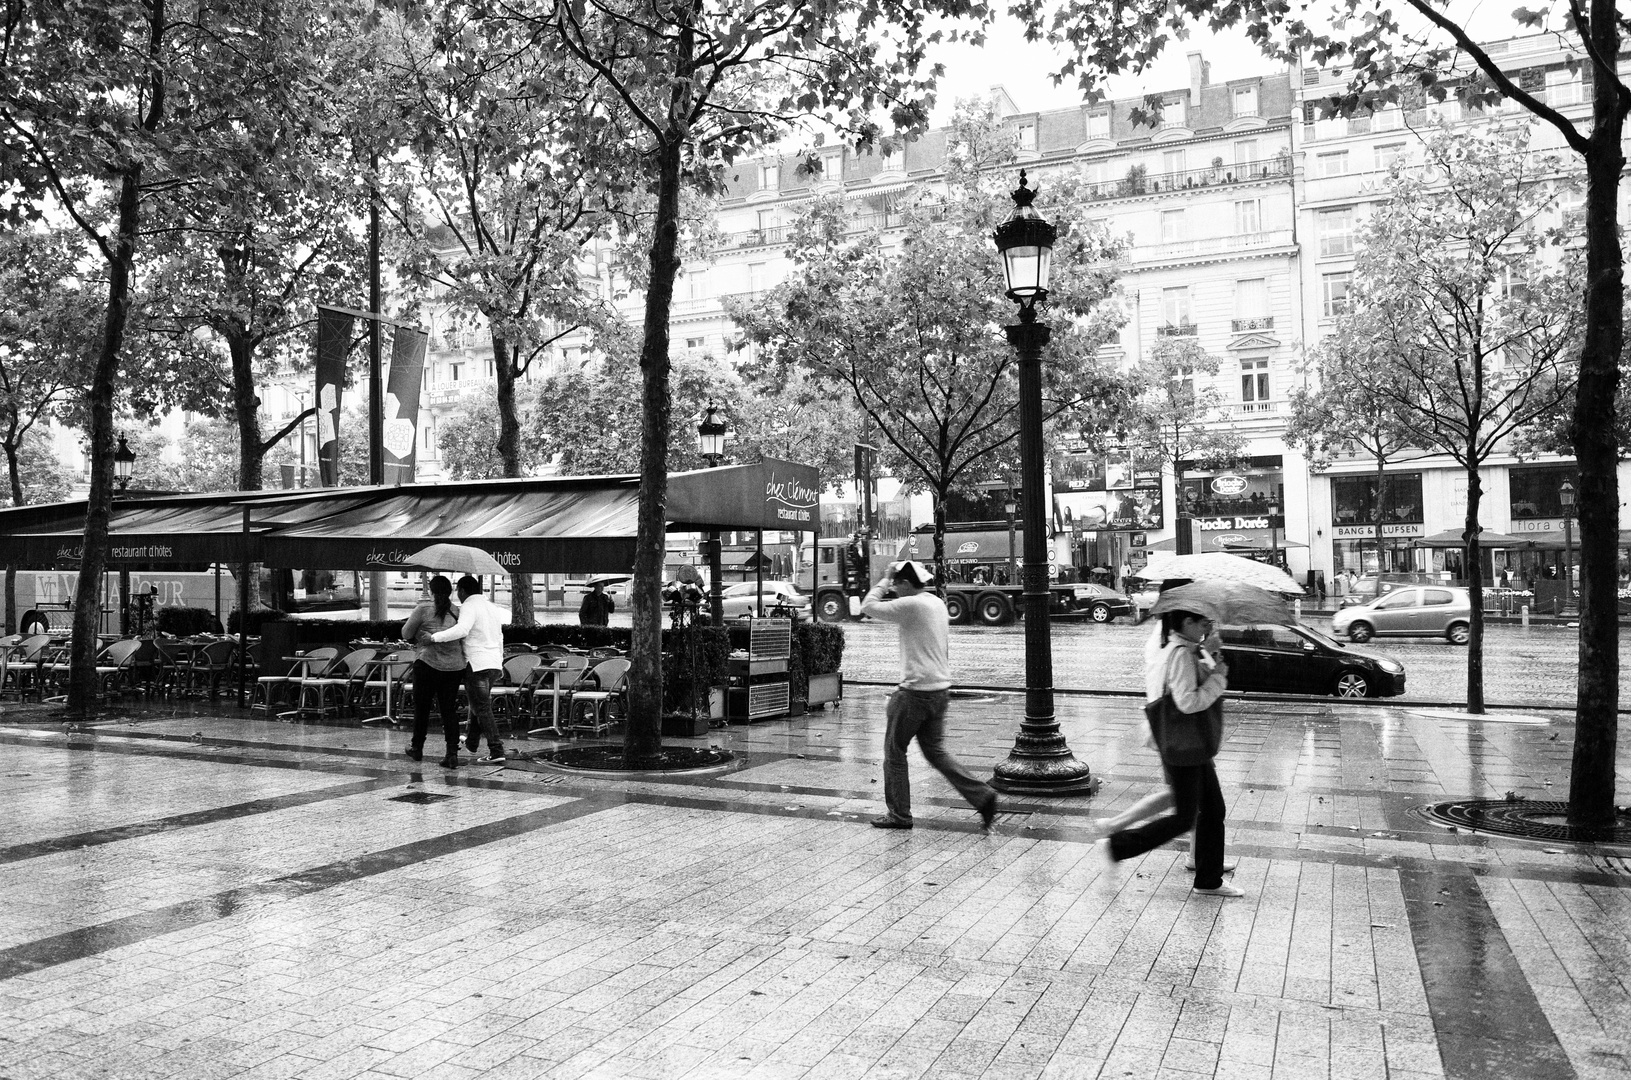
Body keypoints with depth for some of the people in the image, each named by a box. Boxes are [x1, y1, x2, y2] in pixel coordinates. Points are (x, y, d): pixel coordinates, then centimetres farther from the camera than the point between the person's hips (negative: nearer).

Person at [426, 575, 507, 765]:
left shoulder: (468, 607, -10)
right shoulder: (492, 607, 18)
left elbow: (461, 630, -28)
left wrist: (433, 636, -27)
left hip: (477, 664, -8)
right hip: (494, 663, 8)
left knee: (482, 708, -5)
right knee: (479, 703, 24)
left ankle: (496, 752, -10)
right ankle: (471, 742, 39)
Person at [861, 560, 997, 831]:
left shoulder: (911, 605, -16)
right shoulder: (937, 603, 12)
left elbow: (868, 607, -12)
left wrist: (884, 579, -2)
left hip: (917, 691, -8)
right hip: (941, 688, 9)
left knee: (894, 751, 6)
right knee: (935, 750, 15)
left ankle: (899, 814, 13)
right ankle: (982, 797, 6)